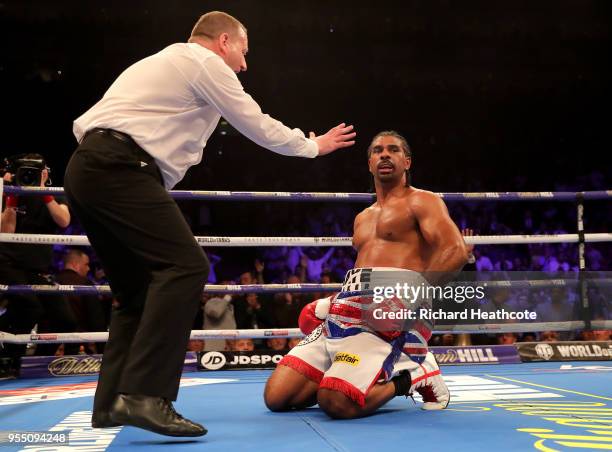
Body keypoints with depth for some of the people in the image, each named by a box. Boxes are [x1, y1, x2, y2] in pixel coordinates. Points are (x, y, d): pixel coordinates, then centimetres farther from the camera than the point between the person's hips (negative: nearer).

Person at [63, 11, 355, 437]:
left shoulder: (166, 62, 32)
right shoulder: (206, 62, 4)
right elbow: (259, 128, 7)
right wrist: (314, 145, 21)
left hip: (88, 168, 10)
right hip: (118, 167, -10)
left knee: (139, 285, 12)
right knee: (185, 265, -17)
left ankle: (113, 401, 11)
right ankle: (143, 395, -24)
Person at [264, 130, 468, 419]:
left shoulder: (421, 202, 5)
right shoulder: (363, 218, 29)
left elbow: (455, 252, -12)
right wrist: (332, 302, 18)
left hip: (392, 319, -7)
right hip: (345, 314, 8)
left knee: (336, 403, -28)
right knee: (276, 397, -5)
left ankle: (410, 376, -1)